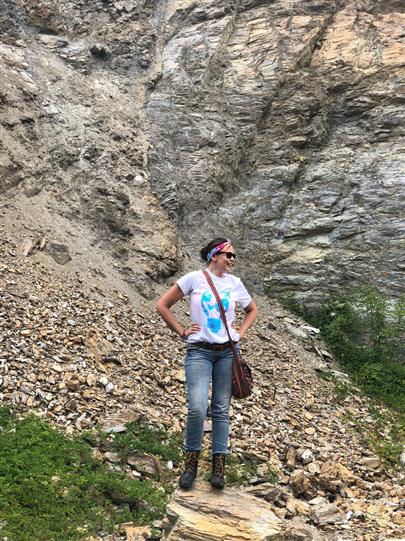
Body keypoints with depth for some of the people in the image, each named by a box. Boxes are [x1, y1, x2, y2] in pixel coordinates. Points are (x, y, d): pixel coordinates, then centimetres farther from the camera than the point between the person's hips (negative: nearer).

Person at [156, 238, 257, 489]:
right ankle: (192, 460, 8)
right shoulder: (194, 278, -3)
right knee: (197, 408, -14)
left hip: (227, 352, 3)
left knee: (221, 410, 6)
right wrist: (182, 331, -1)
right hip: (199, 352, -3)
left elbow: (252, 310, 24)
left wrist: (241, 332, 11)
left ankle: (219, 465, 16)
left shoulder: (235, 283, 7)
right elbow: (163, 305, 2)